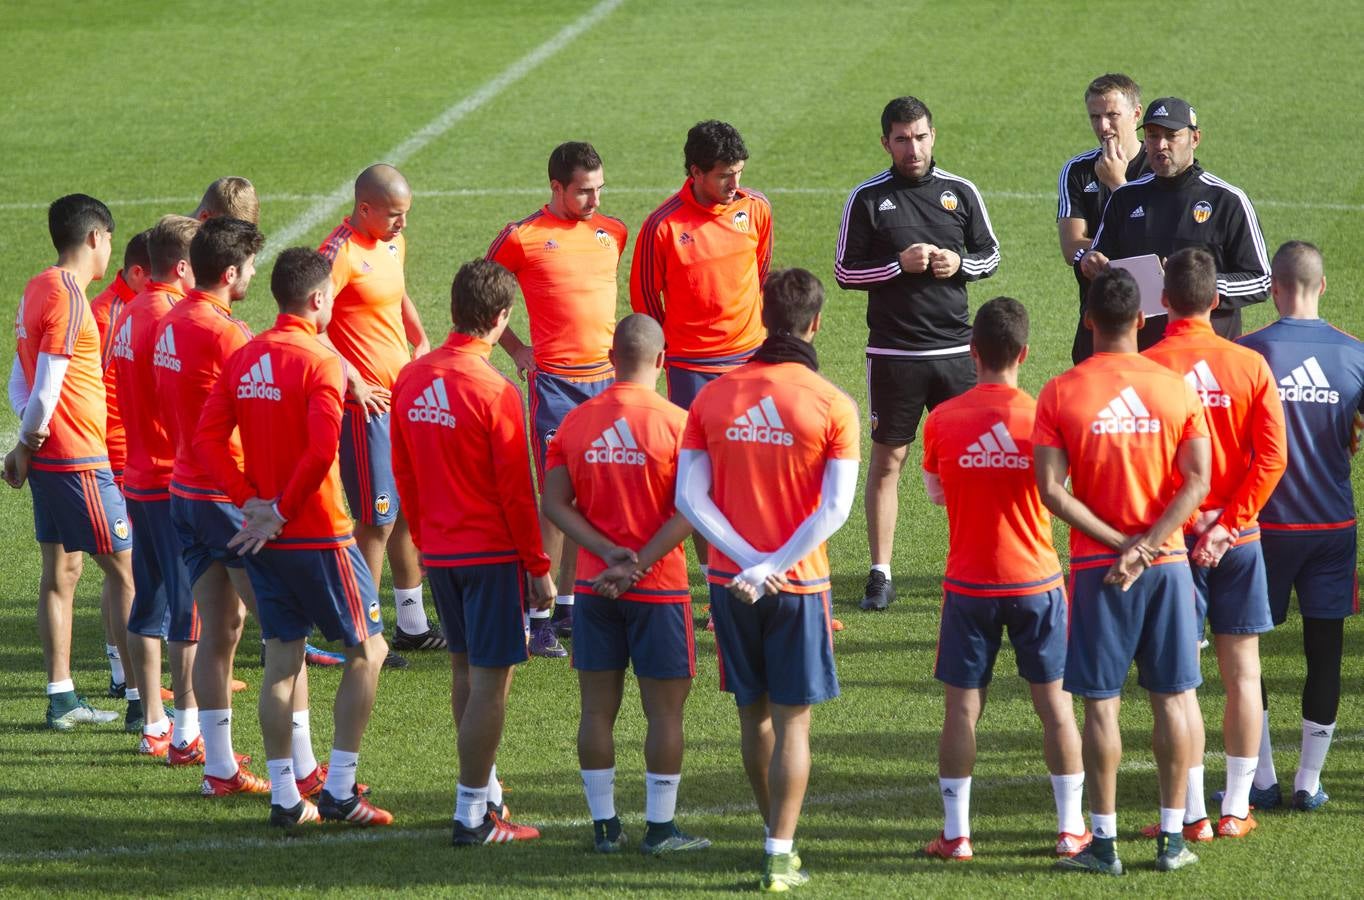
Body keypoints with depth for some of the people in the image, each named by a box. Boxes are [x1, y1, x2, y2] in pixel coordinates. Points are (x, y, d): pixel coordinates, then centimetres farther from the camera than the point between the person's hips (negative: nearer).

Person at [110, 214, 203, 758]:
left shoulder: (130, 315, 10)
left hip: (139, 479, 9)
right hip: (178, 483, -9)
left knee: (149, 603, 13)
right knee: (191, 608, -3)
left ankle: (154, 726, 18)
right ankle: (186, 734, -2)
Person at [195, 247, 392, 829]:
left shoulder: (243, 358, 6)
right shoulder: (319, 361, -14)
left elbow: (208, 436, 2)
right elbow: (322, 449, -24)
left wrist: (248, 499, -1)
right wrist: (283, 512, -14)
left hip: (264, 537, 6)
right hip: (318, 535, -6)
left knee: (282, 659, 11)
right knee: (366, 650, 7)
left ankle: (284, 797, 11)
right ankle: (339, 791, 4)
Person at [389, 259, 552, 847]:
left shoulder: (411, 379, 1)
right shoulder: (493, 392, -18)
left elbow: (403, 473, 9)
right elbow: (516, 491, -14)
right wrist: (539, 567, -6)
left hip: (438, 551, 7)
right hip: (492, 554, -7)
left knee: (465, 671, 19)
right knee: (490, 680, -1)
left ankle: (486, 792, 29)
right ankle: (473, 815, 0)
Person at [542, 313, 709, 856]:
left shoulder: (576, 423, 2)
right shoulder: (676, 424, -10)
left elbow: (555, 502, -2)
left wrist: (608, 553, -9)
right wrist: (640, 564, -14)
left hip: (593, 587, 4)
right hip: (659, 588, -4)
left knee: (598, 709, 9)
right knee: (664, 711, 5)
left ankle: (604, 826, 13)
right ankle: (659, 828, 7)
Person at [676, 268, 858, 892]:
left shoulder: (713, 397, 0)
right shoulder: (832, 405, -9)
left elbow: (689, 497, -5)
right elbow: (835, 507, -15)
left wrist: (749, 559, -10)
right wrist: (773, 568, -14)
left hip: (730, 582, 3)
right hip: (797, 585, -3)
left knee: (754, 715, 17)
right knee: (792, 721, 3)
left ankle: (777, 833, 29)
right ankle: (780, 855, -1)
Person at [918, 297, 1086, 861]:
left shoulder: (942, 420, -7)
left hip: (968, 586, 0)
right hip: (1036, 582, 0)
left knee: (962, 709, 6)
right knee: (1055, 703, 9)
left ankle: (956, 833, 7)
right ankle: (1071, 827, 13)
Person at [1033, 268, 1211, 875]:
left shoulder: (1060, 394, -6)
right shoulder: (1176, 387, -1)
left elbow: (1052, 490, -12)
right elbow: (1197, 481, -8)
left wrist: (1118, 543, -9)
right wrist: (1145, 547, -12)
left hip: (1098, 568, -2)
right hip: (1168, 562, 2)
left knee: (1101, 702, 3)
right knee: (1170, 699, 8)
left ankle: (1104, 842, 4)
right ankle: (1172, 838, 10)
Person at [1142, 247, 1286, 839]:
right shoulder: (1250, 366, -2)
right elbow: (1271, 457, -7)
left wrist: (1186, 524, -6)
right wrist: (1226, 525, -8)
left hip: (1172, 540, -2)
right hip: (1237, 539, 2)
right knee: (1242, 672, 10)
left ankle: (1193, 813, 2)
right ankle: (1236, 809, 12)